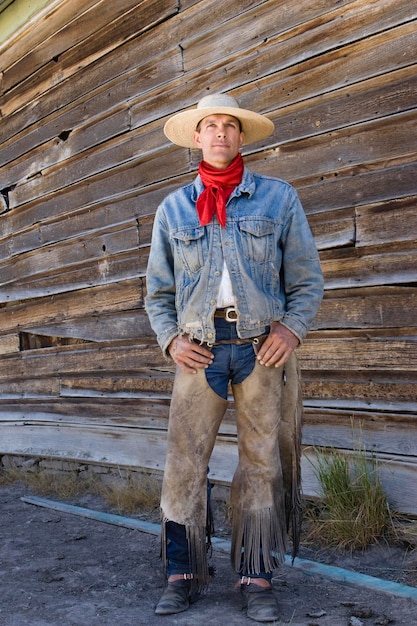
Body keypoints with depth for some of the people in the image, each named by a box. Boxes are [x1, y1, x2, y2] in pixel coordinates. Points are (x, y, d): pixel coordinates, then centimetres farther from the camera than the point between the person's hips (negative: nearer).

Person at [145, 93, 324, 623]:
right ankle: (183, 575, 11)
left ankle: (256, 579, 14)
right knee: (184, 459, -3)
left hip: (262, 346, -1)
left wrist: (293, 327, -8)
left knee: (262, 460, 3)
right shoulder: (172, 209, 12)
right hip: (200, 347, 1)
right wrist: (170, 340, -1)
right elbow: (157, 291, 15)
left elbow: (307, 279, 8)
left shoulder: (278, 198, 8)